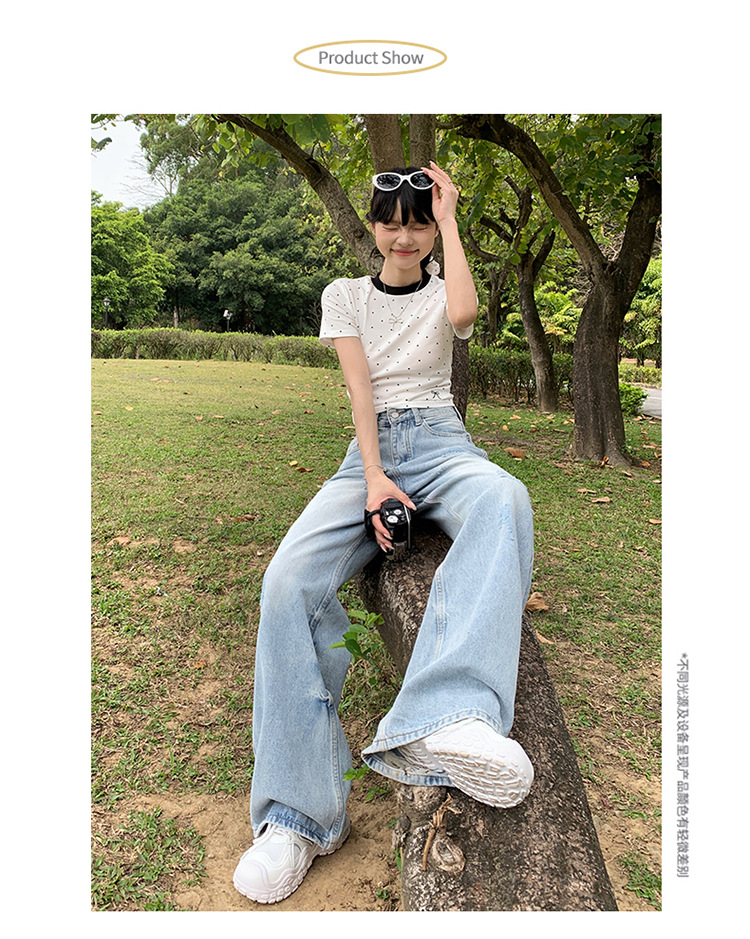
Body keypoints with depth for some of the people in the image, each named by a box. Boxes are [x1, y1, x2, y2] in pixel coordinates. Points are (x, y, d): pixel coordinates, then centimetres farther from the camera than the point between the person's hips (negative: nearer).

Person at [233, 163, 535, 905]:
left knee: (503, 498, -39)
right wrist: (375, 478, -15)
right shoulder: (345, 295, 16)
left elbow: (463, 312, -13)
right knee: (289, 579, -28)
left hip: (439, 442, 0)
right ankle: (297, 814, -22)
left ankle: (446, 721, -57)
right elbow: (359, 387, 0)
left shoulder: (443, 292, 16)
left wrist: (448, 219, 1)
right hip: (371, 448, 1)